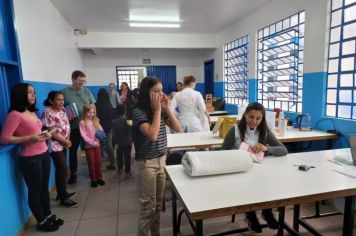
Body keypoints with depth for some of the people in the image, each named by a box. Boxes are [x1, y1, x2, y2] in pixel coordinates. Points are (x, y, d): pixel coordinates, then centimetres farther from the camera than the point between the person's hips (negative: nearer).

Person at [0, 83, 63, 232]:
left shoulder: (32, 112, 9)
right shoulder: (15, 114, -15)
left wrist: (45, 135, 6)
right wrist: (30, 138, -22)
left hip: (44, 154, 8)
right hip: (30, 159, -8)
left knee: (45, 188, 18)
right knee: (35, 190, 8)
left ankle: (48, 215, 35)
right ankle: (41, 221, 26)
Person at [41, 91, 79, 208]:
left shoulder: (62, 110, 7)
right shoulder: (47, 113, -17)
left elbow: (66, 125, 11)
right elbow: (52, 132, -20)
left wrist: (67, 139, -4)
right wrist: (65, 141, -12)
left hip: (63, 144, 8)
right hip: (55, 145, -8)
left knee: (61, 169, 15)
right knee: (63, 169, -6)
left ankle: (62, 193, 28)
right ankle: (63, 198, 5)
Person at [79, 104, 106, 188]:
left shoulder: (96, 121, 6)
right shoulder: (82, 122, -9)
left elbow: (101, 131, 4)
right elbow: (83, 135, -14)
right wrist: (93, 143, -18)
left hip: (98, 145, 4)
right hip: (89, 146, -4)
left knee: (98, 162, 11)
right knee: (91, 163, 7)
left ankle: (99, 178, 24)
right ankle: (93, 179, 19)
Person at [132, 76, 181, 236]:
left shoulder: (161, 111, 4)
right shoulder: (138, 112, -16)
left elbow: (177, 128, 1)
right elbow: (152, 135, -27)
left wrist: (167, 109, -8)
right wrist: (157, 109, -21)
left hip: (161, 160, 7)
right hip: (146, 164, -6)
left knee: (158, 204, 18)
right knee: (148, 206, 4)